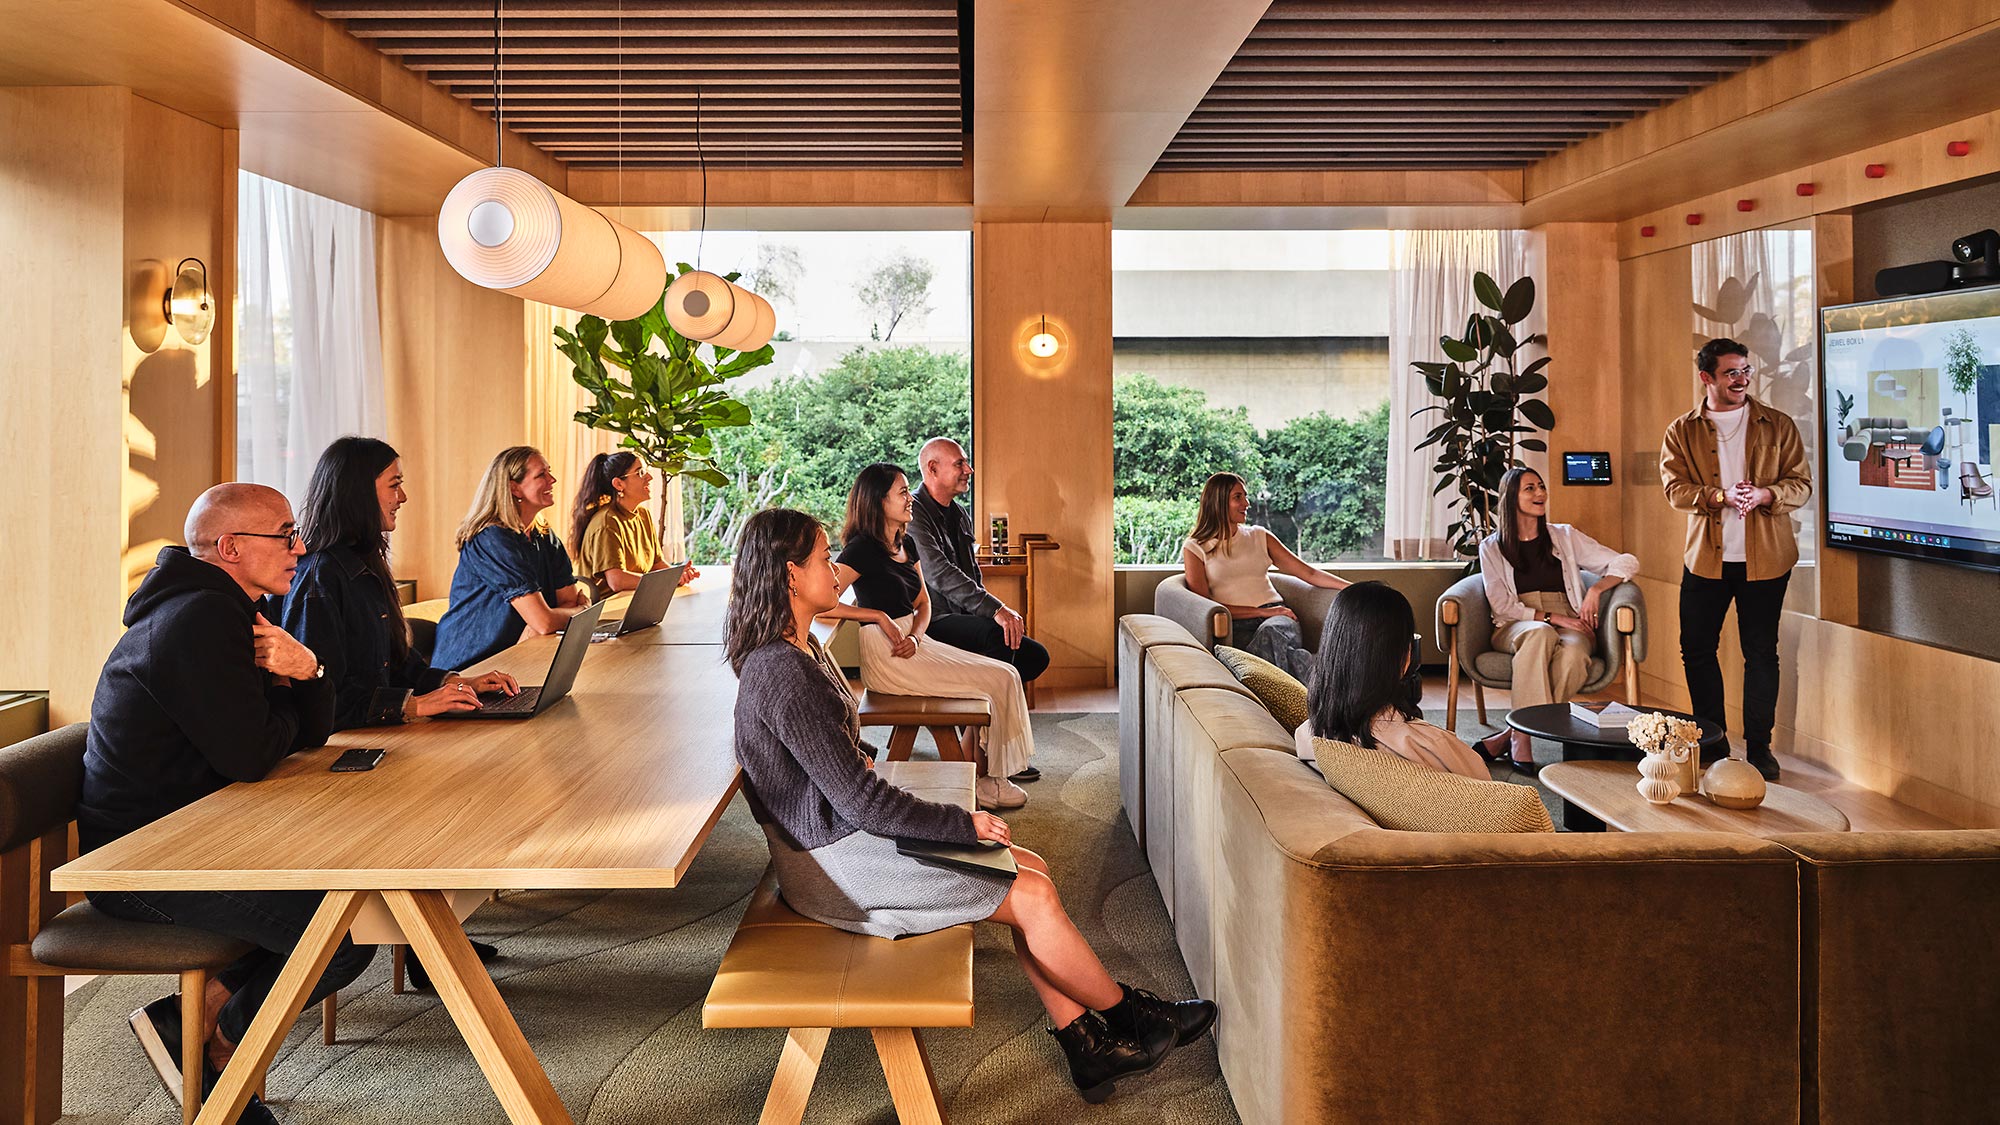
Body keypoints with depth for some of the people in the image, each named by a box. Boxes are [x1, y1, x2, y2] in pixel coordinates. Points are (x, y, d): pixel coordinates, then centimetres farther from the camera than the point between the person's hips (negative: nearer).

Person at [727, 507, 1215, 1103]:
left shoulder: (796, 649, 8)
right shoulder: (784, 676, -25)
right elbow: (860, 801, -24)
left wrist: (868, 758, 7)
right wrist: (966, 824, -16)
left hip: (846, 829, 10)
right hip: (830, 860, -10)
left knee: (1031, 869, 4)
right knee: (1033, 898, -9)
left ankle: (1083, 1044, 8)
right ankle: (1129, 1016, 13)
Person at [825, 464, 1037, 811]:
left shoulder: (905, 545, 14)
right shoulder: (863, 548, -14)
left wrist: (915, 636, -6)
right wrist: (880, 617, -17)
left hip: (914, 644, 9)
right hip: (886, 657, -9)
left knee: (1005, 675, -3)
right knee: (997, 681, -11)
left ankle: (989, 775, 0)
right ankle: (982, 781, 3)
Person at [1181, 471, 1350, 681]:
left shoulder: (1259, 537, 20)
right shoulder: (1194, 549, 9)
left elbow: (1309, 573, 17)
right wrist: (1262, 611, -8)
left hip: (1277, 618, 2)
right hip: (1236, 626, -2)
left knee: (1270, 632, -37)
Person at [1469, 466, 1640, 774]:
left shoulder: (1565, 537, 16)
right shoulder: (1492, 547, 12)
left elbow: (1627, 563, 14)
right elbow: (1501, 605, 1)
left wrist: (1596, 589, -6)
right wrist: (1551, 617, -12)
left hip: (1569, 627, 1)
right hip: (1515, 628, -1)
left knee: (1574, 651, -37)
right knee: (1540, 634, -39)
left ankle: (1507, 737, -34)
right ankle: (1523, 739, -41)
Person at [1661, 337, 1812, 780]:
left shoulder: (1778, 426, 5)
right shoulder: (1681, 431, 4)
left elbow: (1801, 484, 1)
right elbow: (1674, 487, -6)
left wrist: (1763, 494, -19)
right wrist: (1720, 497, -22)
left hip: (1764, 558, 0)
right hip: (1705, 556, 1)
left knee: (1761, 653, 4)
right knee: (1696, 650, 4)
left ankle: (1759, 745, 16)